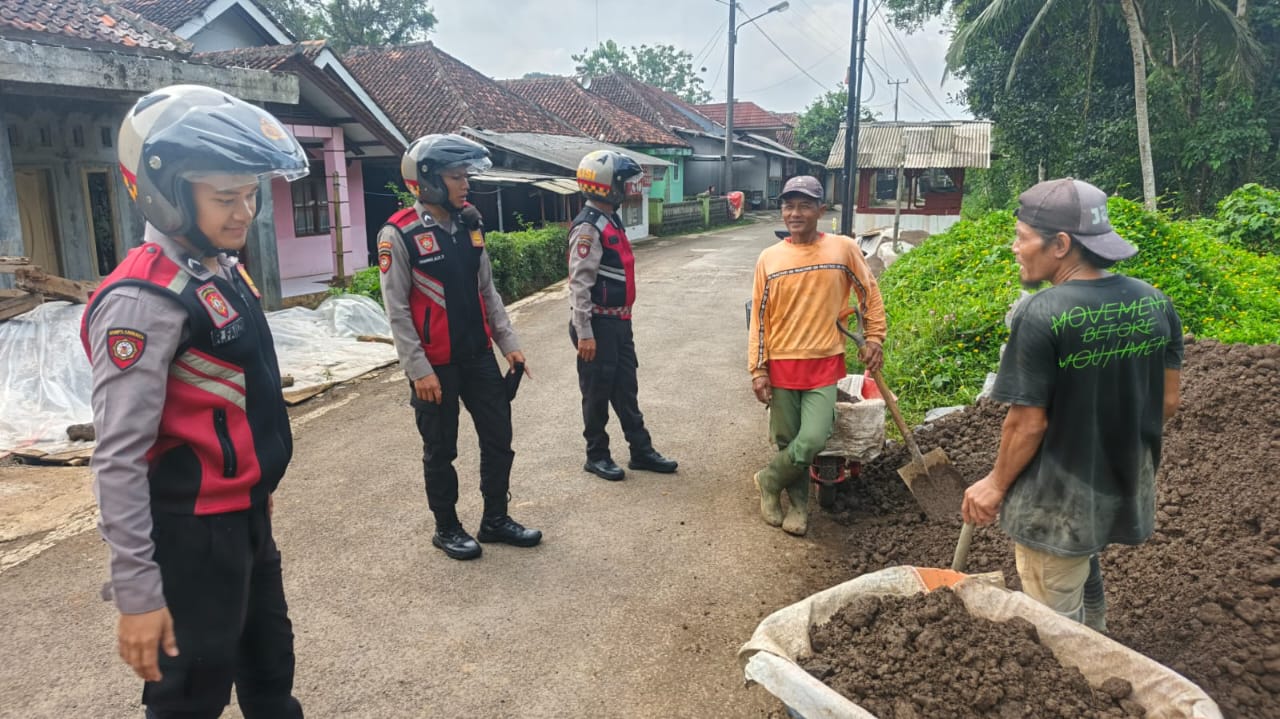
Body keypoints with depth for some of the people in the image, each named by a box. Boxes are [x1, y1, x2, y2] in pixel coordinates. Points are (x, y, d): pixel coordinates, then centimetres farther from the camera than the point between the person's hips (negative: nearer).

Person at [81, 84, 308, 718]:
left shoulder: (224, 272, 6)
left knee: (270, 666, 23)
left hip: (244, 513, 9)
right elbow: (119, 459, -23)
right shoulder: (144, 300, -22)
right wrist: (136, 591, -22)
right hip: (192, 531, -8)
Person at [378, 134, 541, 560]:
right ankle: (446, 528, 27)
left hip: (478, 355, 6)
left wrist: (508, 343, 7)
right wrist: (418, 371, -16)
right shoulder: (399, 234, -13)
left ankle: (496, 519, 28)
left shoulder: (470, 223, 6)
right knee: (441, 450, 9)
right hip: (435, 364, -6)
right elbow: (397, 309, -13)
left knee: (499, 437, 11)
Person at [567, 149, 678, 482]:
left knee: (626, 389, 15)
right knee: (597, 392, 4)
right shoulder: (588, 228, -17)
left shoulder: (611, 220, 13)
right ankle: (597, 456, 18)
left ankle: (641, 451, 25)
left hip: (619, 321, 9)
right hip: (598, 325, -9)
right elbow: (579, 284, -21)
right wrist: (584, 333, -23)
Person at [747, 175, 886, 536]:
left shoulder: (844, 249, -3)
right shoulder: (769, 258, -1)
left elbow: (869, 291, 11)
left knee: (811, 441, -13)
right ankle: (798, 505, 31)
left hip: (824, 364, -1)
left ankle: (770, 479, 16)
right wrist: (758, 369, -2)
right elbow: (759, 317, 2)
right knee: (788, 441, 8)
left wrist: (874, 338, 8)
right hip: (782, 365, 1)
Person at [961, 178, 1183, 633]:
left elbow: (1028, 423, -21)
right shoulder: (1154, 302, -4)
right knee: (1084, 567, 34)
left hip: (1058, 503, -7)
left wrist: (997, 484, -6)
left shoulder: (1040, 315, -25)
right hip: (1127, 489, 7)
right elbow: (1167, 401, 5)